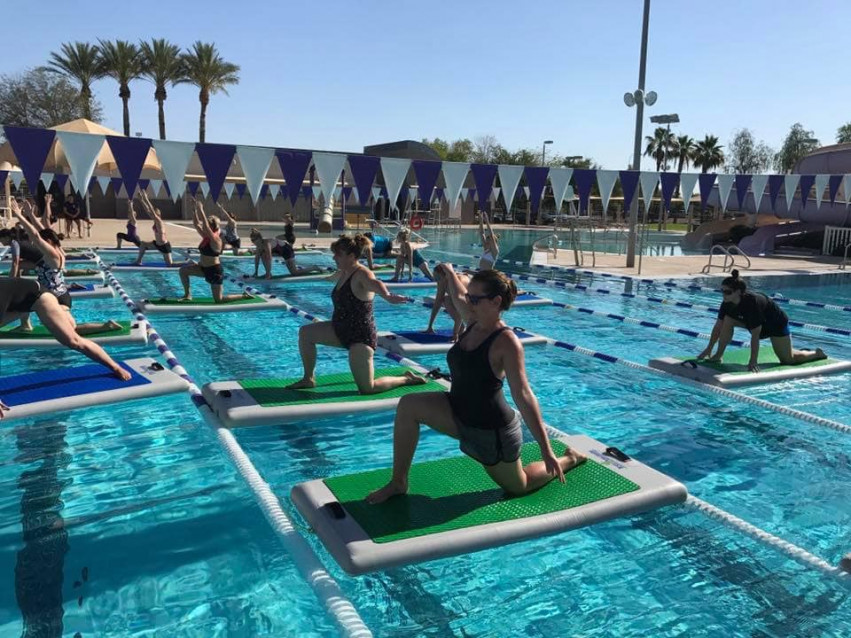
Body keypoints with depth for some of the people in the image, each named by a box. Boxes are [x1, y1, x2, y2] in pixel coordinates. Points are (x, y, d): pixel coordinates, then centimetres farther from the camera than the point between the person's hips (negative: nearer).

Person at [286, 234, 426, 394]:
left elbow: (375, 284, -46)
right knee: (305, 332, 6)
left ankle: (407, 379, 13)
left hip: (360, 336, -9)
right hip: (341, 330, 9)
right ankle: (309, 379, 18)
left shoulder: (362, 274, -21)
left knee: (367, 389, -11)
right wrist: (328, 277, 58)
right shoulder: (343, 273, 7)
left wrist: (388, 296, -69)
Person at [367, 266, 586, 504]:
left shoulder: (506, 341, -26)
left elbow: (523, 397, -30)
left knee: (517, 487, 16)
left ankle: (569, 459, 40)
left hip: (492, 430, -7)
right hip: (460, 416, 7)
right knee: (408, 406, -12)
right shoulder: (475, 321, -5)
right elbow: (458, 296, 19)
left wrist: (546, 451, -32)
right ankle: (399, 482, 0)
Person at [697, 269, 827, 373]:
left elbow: (755, 335, -39)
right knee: (728, 320, -17)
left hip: (777, 324, -6)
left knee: (788, 359, 2)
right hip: (753, 322, 6)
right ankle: (719, 355, -10)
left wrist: (753, 360, -37)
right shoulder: (728, 303, -20)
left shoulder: (752, 302, -40)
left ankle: (817, 353, 30)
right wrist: (709, 349, -10)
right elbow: (718, 326, -11)